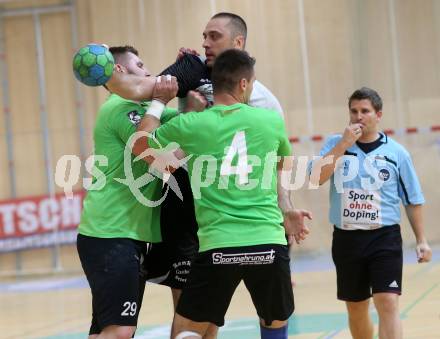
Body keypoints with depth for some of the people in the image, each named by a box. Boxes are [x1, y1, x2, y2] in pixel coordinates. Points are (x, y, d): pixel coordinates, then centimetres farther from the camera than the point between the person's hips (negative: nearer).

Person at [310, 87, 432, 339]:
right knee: (356, 309, 14)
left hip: (385, 238, -2)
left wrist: (421, 240, 4)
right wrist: (343, 145, -17)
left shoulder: (397, 152, 1)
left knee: (388, 304, -15)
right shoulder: (335, 144, 4)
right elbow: (316, 178, -12)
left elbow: (413, 200, 6)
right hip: (346, 239, 2)